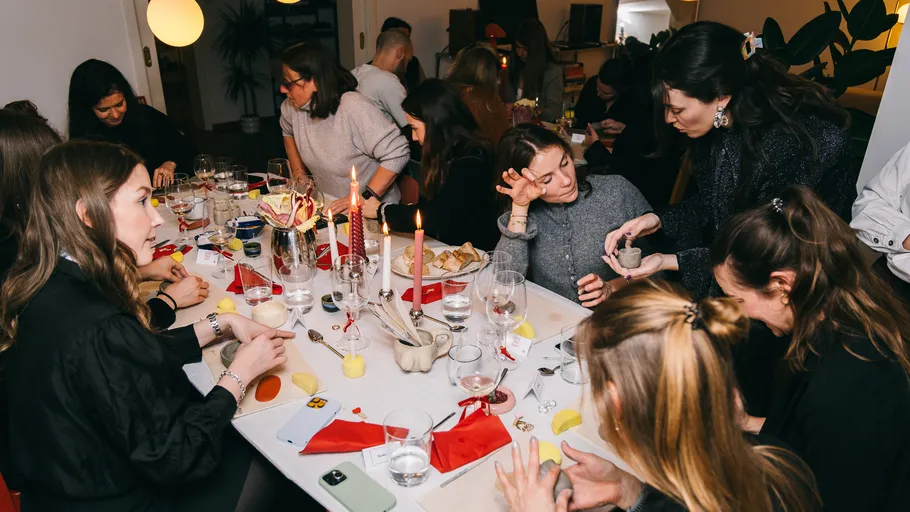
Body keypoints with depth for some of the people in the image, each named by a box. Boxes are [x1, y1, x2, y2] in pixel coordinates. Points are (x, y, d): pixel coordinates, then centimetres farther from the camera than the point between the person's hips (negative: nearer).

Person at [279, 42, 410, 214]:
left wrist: (365, 198, -23)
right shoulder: (291, 107, -1)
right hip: (330, 207, 6)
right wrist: (298, 172, 12)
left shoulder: (353, 107, -21)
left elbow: (397, 153, -23)